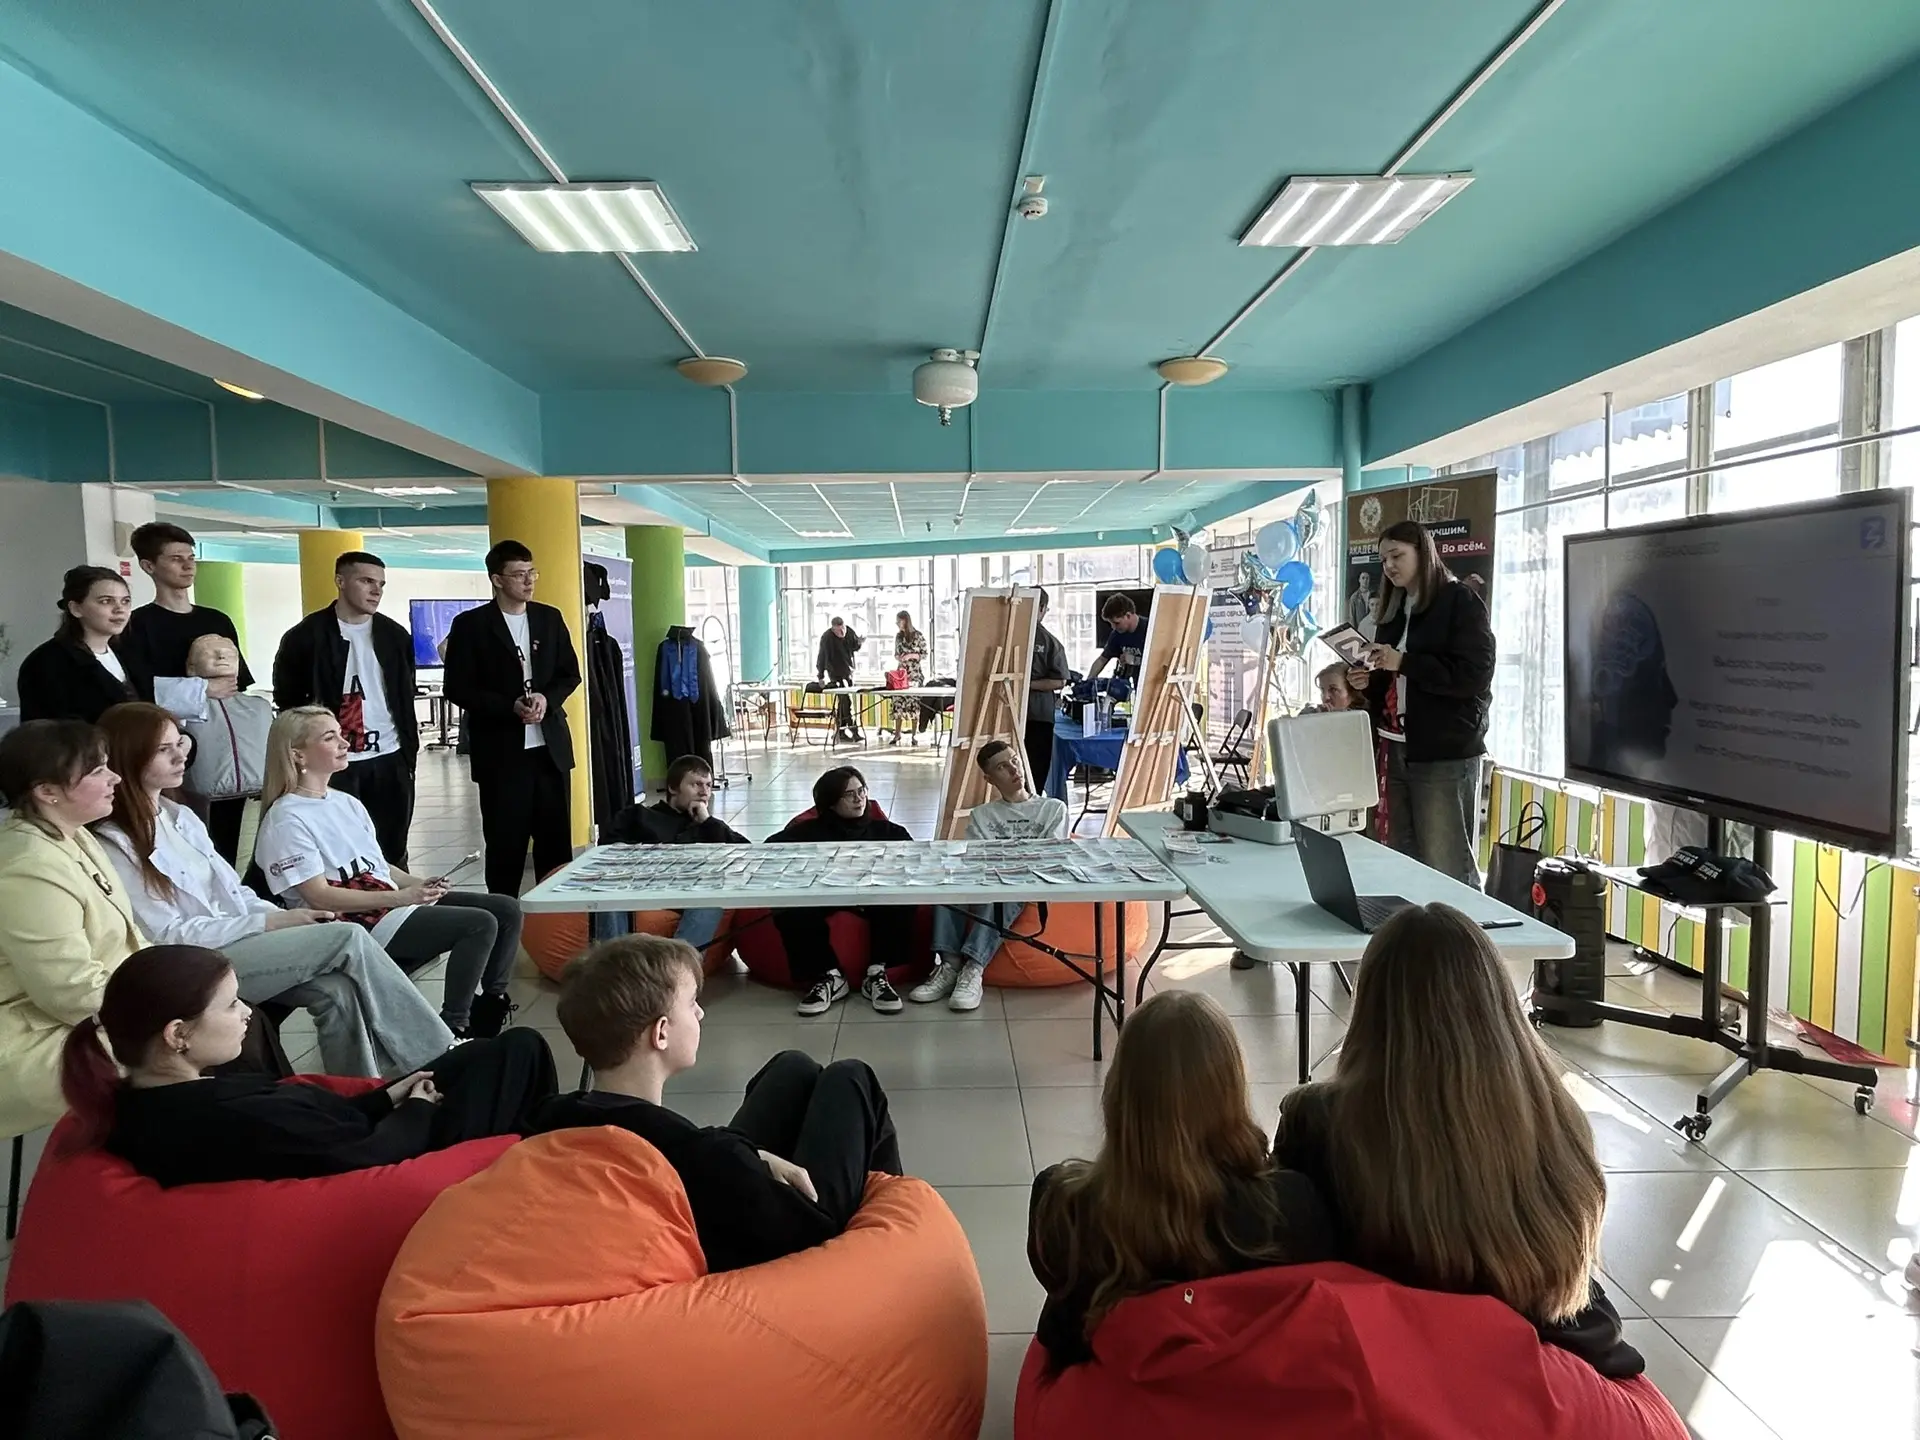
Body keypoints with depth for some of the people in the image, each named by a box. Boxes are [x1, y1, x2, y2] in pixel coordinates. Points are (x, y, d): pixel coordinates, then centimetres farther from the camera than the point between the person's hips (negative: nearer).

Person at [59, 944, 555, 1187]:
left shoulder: (135, 1106, -8)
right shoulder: (227, 1121, -39)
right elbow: (370, 1159, -27)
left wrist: (388, 1097, 0)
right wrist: (418, 1111, -8)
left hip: (350, 1147, 8)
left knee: (484, 1052, 24)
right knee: (520, 1049, 10)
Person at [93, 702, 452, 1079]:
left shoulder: (180, 817, 15)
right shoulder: (115, 845, -10)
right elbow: (169, 936, -14)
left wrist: (289, 918, -4)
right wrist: (271, 923, -16)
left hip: (240, 942, 7)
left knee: (338, 990, -23)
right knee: (349, 938, -20)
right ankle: (439, 1059, -12)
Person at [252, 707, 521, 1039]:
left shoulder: (346, 802, 17)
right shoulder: (287, 820, -10)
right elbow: (319, 896, -16)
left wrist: (418, 883, -1)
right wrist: (399, 897, -22)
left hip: (396, 902, 9)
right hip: (357, 924, -9)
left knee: (507, 909, -3)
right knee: (480, 924, -23)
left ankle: (491, 1004, 9)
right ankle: (453, 1027, -12)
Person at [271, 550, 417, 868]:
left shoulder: (395, 635, 7)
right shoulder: (305, 636, -4)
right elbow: (287, 701, 2)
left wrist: (411, 747, 9)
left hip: (390, 759, 3)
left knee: (392, 851, 11)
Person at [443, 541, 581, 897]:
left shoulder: (550, 618, 9)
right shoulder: (470, 624, -2)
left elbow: (570, 674, 12)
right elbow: (458, 689, -5)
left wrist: (547, 698, -9)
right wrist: (510, 707, -16)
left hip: (550, 745, 3)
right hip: (501, 750, -3)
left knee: (557, 841, 7)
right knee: (505, 844, 4)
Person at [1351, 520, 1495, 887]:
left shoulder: (1460, 602, -4)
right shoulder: (1392, 610, 17)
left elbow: (1474, 675, -16)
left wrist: (1403, 662, -18)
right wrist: (1369, 682, 5)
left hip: (1446, 755, -7)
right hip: (1399, 752, 7)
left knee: (1446, 867, -5)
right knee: (1404, 862, 10)